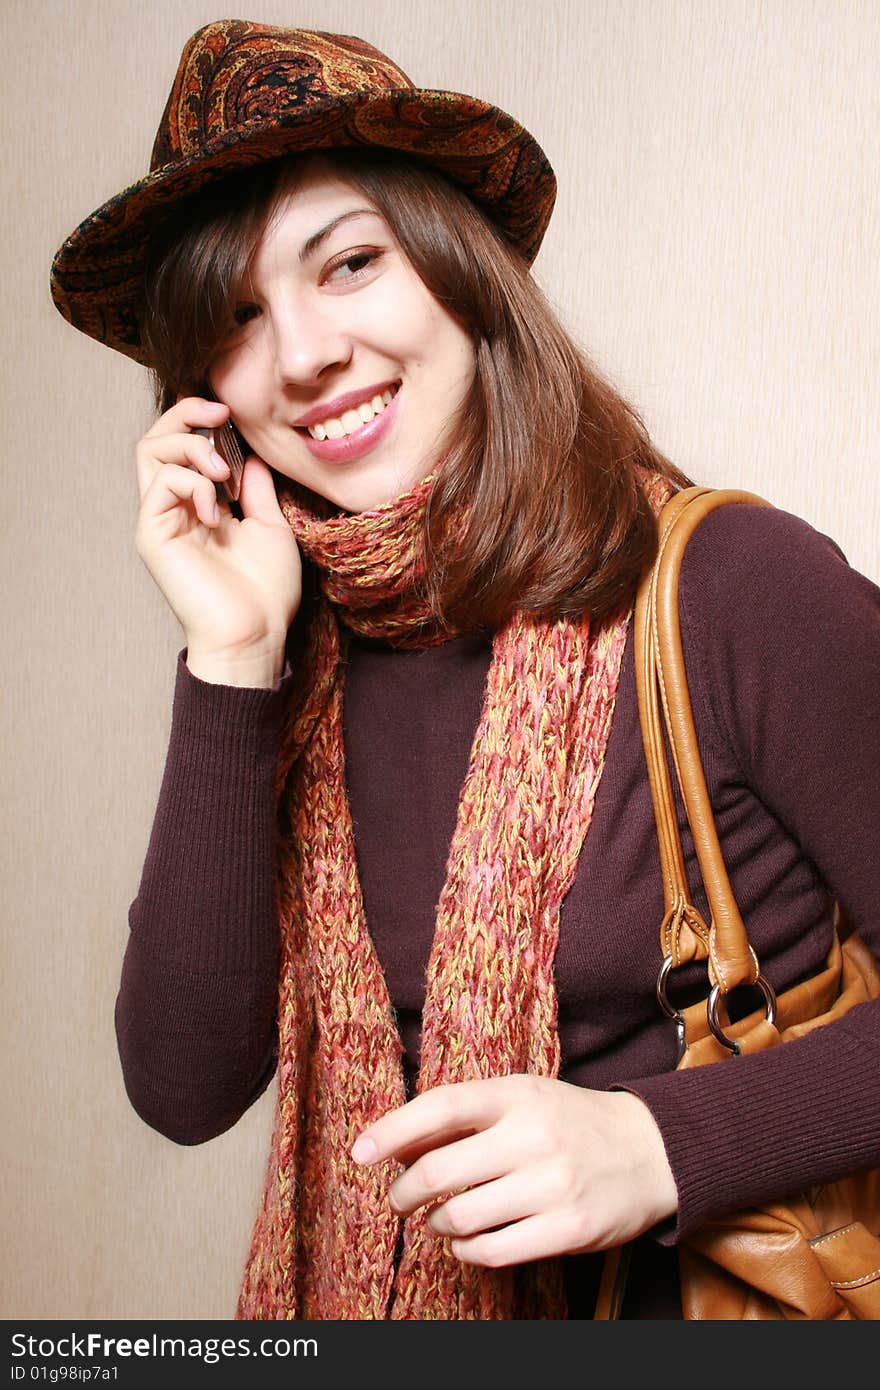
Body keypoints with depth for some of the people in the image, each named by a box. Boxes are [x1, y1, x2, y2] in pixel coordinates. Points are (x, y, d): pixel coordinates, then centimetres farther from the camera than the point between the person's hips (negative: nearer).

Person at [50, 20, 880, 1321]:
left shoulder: (739, 590, -14)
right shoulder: (293, 672, -1)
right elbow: (186, 1087, -8)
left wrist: (662, 1143, -21)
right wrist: (233, 664, -13)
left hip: (718, 1289, -2)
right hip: (396, 1290, 3)